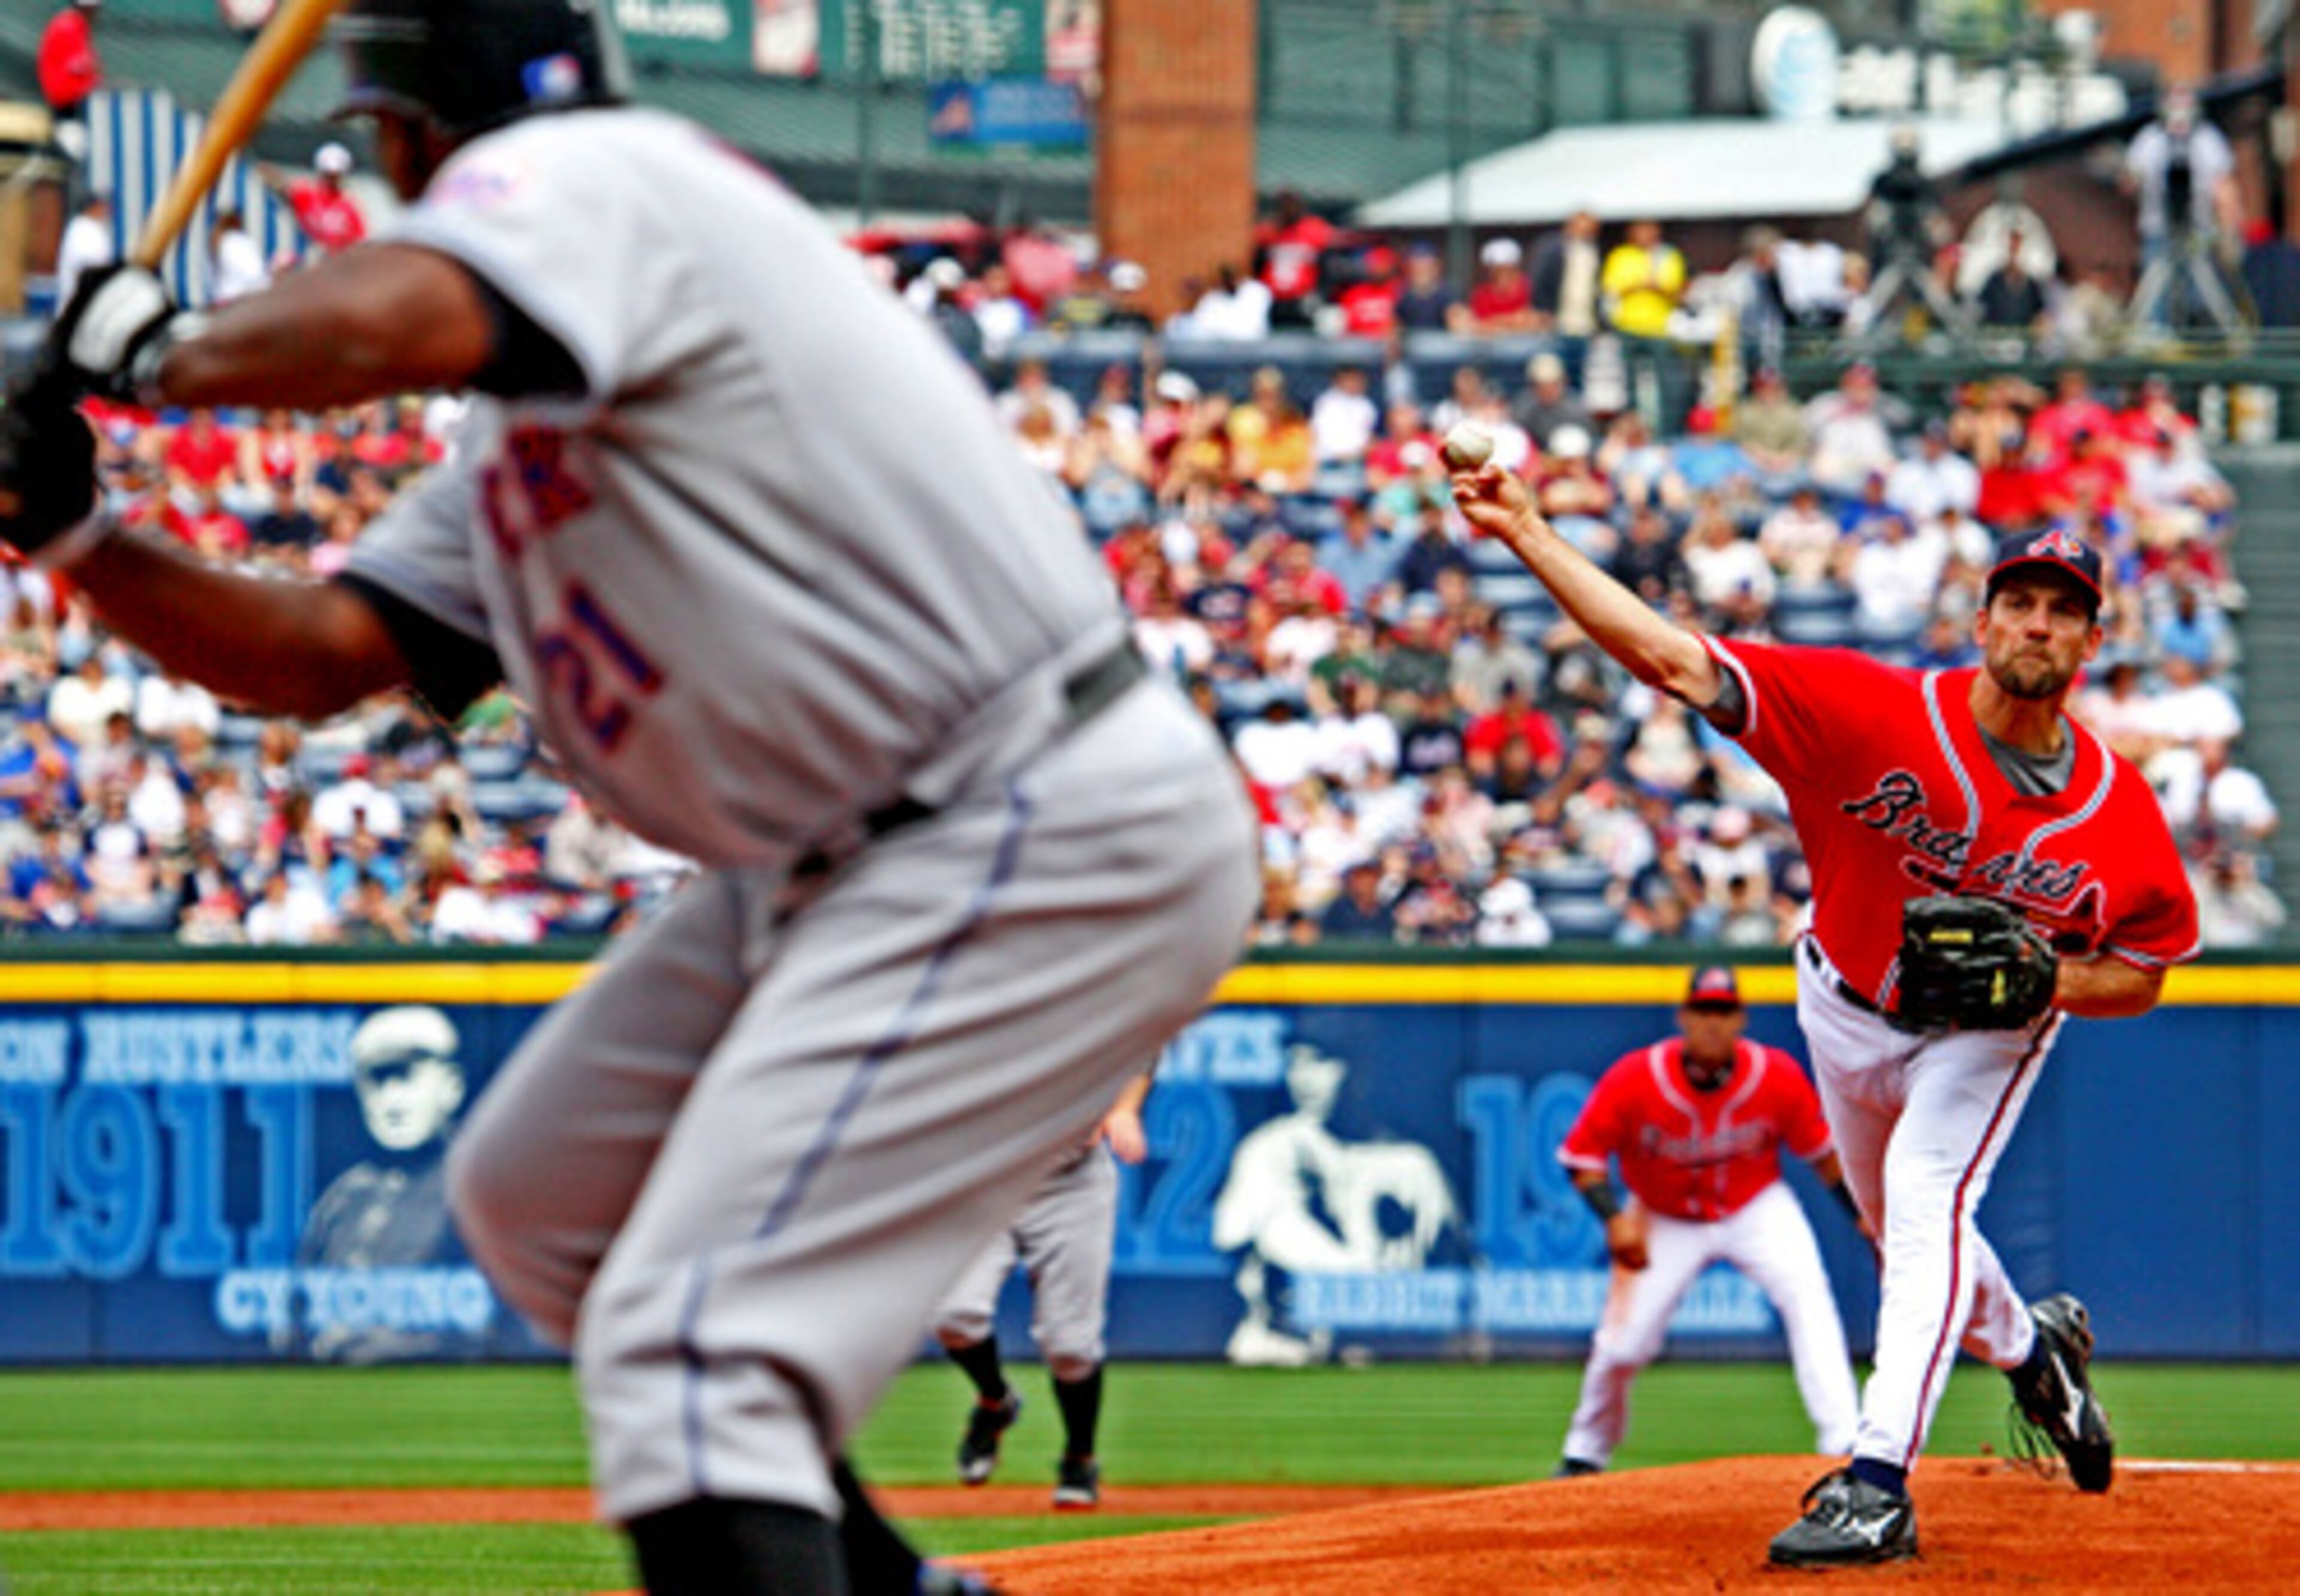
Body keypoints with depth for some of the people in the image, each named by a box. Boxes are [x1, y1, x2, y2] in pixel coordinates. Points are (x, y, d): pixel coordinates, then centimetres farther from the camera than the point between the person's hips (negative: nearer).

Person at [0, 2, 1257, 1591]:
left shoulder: (588, 175, -10)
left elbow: (383, 323, -31)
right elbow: (326, 655, 16)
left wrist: (157, 350, -13)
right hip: (841, 864, 11)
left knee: (690, 1332, -20)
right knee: (537, 1201, 24)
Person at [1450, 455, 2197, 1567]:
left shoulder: (2119, 809, -24)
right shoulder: (1878, 714, -29)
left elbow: (2142, 974, -7)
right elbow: (1674, 659, -34)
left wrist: (2047, 980, -29)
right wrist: (1527, 534, -43)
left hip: (1989, 1035, -2)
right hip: (1847, 1009, 2)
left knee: (1928, 1203, -25)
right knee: (1904, 1230, 19)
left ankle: (1878, 1487, -31)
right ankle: (2032, 1349, 52)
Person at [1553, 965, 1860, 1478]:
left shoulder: (1777, 1077, -19)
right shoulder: (1635, 1080, -23)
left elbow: (1822, 1152, -5)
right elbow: (1581, 1156, -14)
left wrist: (1864, 1216, -12)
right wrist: (1614, 1218, -29)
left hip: (1756, 1209, 0)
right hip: (1665, 1220, 0)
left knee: (1807, 1296, -24)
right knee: (1623, 1344, -6)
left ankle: (1842, 1442, -24)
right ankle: (1584, 1454, 22)